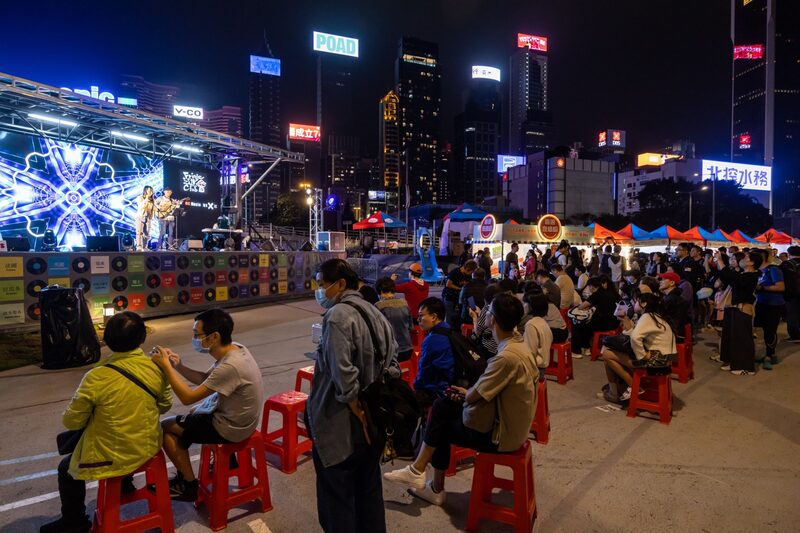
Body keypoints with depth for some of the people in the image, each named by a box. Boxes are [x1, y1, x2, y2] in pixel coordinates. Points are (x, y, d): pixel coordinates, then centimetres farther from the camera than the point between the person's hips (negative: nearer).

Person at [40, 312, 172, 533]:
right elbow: (165, 405, 3)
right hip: (148, 448, 4)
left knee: (66, 468, 25)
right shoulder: (157, 368, -12)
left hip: (113, 457, -4)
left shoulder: (97, 377, -24)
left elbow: (72, 421, -11)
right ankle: (125, 484, 52)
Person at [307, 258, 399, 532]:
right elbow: (392, 362, 7)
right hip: (374, 422, 8)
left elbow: (343, 374, -26)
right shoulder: (374, 312, 6)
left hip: (342, 426, -8)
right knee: (369, 489, 22)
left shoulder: (338, 315, -19)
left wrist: (357, 412, -16)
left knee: (337, 496, 9)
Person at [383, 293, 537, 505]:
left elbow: (473, 396, -22)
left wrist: (466, 393, 0)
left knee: (441, 426, 6)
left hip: (501, 434, -8)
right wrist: (470, 392, 0)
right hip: (512, 422, 8)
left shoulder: (507, 357, -30)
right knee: (441, 406, 9)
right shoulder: (517, 343, 0)